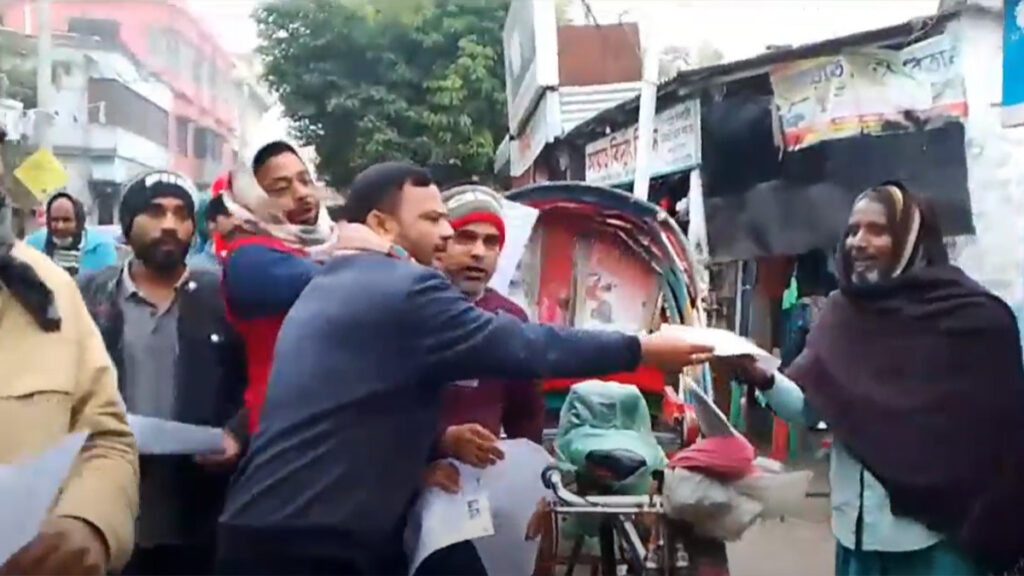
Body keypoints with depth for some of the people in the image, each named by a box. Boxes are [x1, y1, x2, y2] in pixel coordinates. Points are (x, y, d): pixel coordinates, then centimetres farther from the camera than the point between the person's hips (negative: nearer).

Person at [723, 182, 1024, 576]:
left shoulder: (970, 317, -8)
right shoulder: (842, 314, 5)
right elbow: (808, 407, 1)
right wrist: (763, 380, -18)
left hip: (936, 533, -4)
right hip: (857, 529, 4)